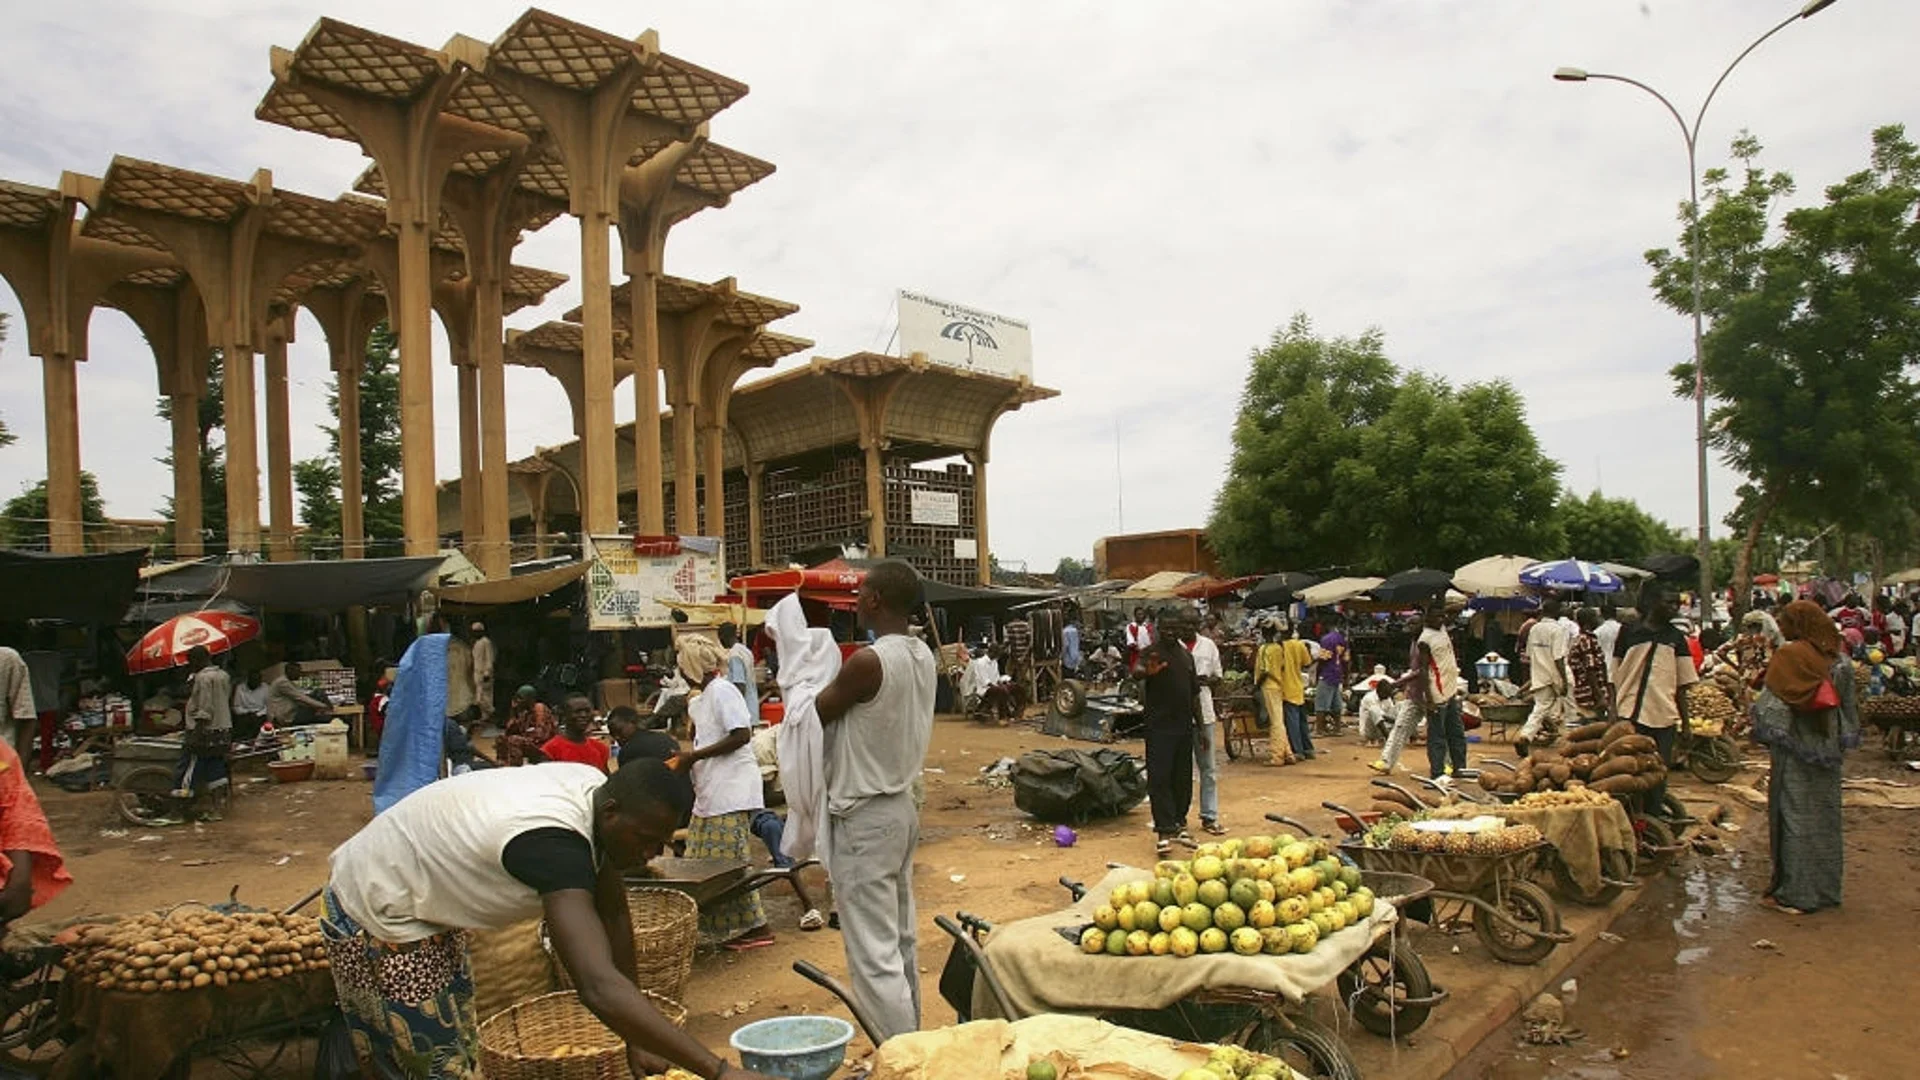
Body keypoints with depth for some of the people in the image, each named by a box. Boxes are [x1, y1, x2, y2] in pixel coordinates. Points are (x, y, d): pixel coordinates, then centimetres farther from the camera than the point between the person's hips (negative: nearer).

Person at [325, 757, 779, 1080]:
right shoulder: (554, 840, -40)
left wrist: (636, 1037, -1)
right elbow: (600, 989, -49)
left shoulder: (596, 791, -13)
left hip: (429, 908, 9)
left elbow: (614, 916, -2)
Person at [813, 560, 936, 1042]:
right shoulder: (922, 656, 3)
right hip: (902, 806, 9)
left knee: (873, 954, -2)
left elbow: (810, 716, -8)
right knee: (900, 939, 18)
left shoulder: (868, 662, -22)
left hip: (864, 818, -9)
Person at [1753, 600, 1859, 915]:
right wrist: (1842, 740, 18)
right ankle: (1826, 888, 22)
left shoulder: (1789, 656, -15)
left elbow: (1772, 703, -16)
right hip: (1828, 751, 6)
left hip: (1795, 750, -6)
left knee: (1796, 817, 0)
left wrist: (1763, 732, -2)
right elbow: (1849, 707, 10)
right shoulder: (1840, 661, 4)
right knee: (1825, 817, 13)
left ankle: (1796, 892, 5)